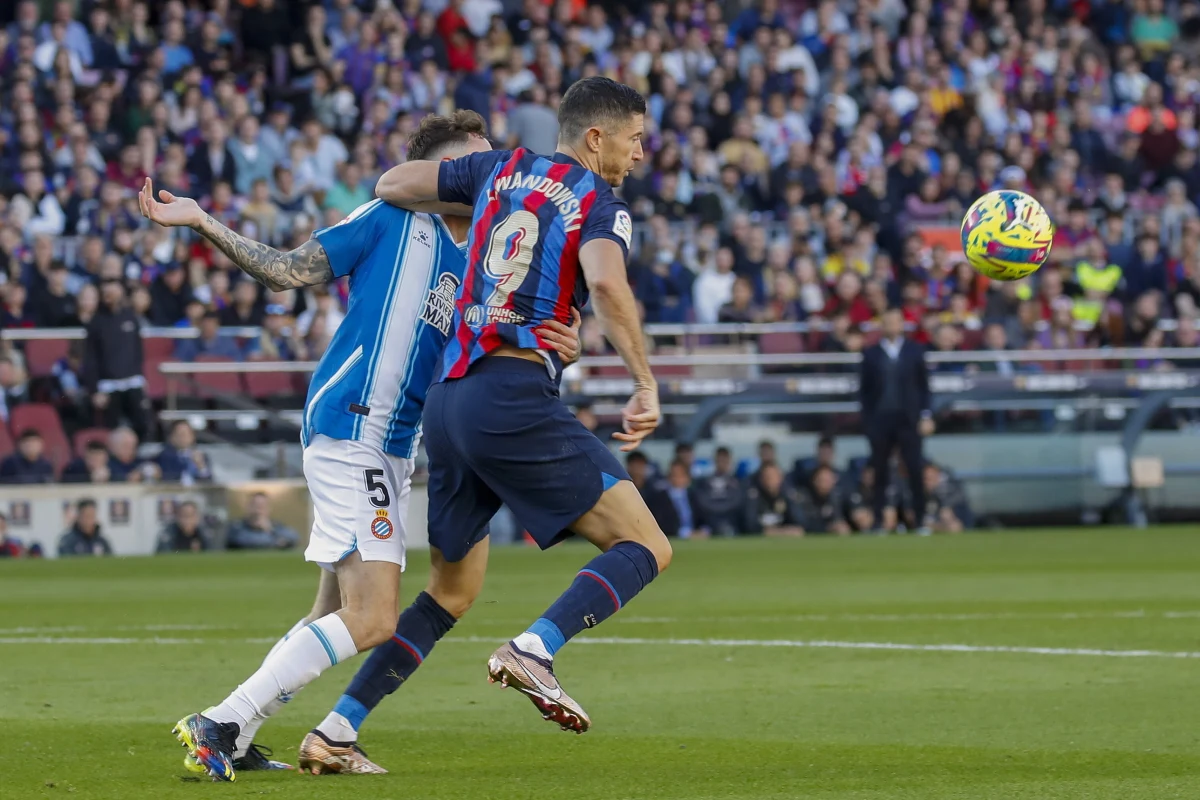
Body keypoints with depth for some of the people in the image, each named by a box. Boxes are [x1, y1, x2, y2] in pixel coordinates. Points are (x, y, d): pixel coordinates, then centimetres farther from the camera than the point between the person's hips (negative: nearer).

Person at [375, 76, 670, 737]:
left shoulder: (502, 169, 17)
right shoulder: (600, 205, 0)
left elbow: (390, 185, 20)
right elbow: (606, 284, -20)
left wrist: (472, 209, 36)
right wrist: (645, 384, -16)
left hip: (446, 397, 7)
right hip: (514, 397, -7)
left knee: (456, 588, 20)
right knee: (645, 548, -6)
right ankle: (534, 650, -29)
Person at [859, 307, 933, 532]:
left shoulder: (914, 351, 9)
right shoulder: (871, 353, 8)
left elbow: (924, 385, 8)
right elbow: (864, 389, 7)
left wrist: (926, 416, 0)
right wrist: (867, 420, 0)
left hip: (908, 420, 0)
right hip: (879, 421, 0)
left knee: (914, 470, -6)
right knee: (880, 472, -1)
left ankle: (919, 520, -3)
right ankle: (879, 520, 3)